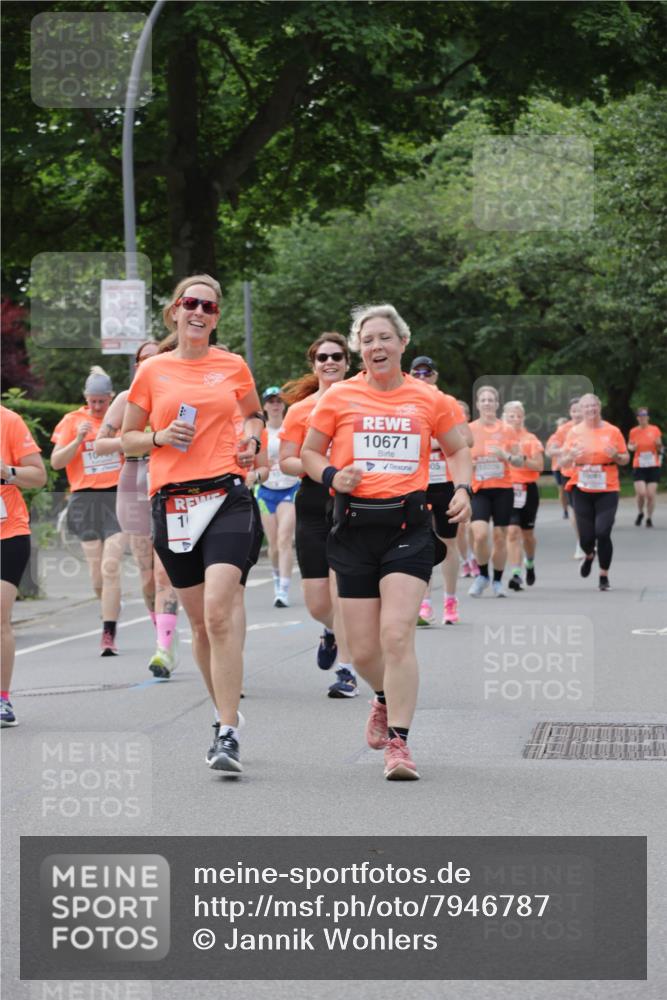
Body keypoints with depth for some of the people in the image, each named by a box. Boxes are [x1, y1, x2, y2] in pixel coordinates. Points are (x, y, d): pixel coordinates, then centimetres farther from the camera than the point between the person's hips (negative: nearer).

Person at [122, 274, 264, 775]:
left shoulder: (233, 367, 8)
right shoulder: (152, 371, 7)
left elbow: (255, 414, 26)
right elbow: (127, 438, 14)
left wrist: (252, 438, 5)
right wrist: (161, 437, -5)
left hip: (227, 496, -2)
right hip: (173, 502, 2)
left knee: (220, 613, -18)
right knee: (200, 620, 8)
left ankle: (228, 734, -19)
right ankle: (228, 713, 28)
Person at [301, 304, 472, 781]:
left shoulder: (429, 399, 6)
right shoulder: (339, 397, 4)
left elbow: (458, 449, 20)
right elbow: (310, 452, 13)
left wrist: (462, 489, 2)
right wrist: (331, 475, -7)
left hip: (408, 525, -1)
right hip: (355, 524, 1)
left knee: (397, 634, -16)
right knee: (363, 649, 4)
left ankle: (398, 741, -10)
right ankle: (386, 699, 39)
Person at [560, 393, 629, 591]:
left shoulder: (612, 431, 0)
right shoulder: (575, 432, 4)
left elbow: (625, 459, 7)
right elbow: (564, 461, 7)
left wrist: (616, 455, -15)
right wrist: (571, 456, -16)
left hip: (607, 490, -1)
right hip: (582, 490, 1)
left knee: (603, 532, -13)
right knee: (586, 536, 1)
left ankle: (604, 577, 3)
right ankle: (589, 555, 40)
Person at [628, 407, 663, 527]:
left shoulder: (655, 430, 1)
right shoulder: (634, 431, 2)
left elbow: (660, 449, 10)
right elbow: (629, 445, 16)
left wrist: (659, 445, -13)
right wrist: (632, 447, -7)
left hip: (653, 467, 0)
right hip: (638, 467, 0)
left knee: (651, 494, -4)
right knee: (641, 493, -13)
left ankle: (649, 518, 13)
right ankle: (640, 513, 16)